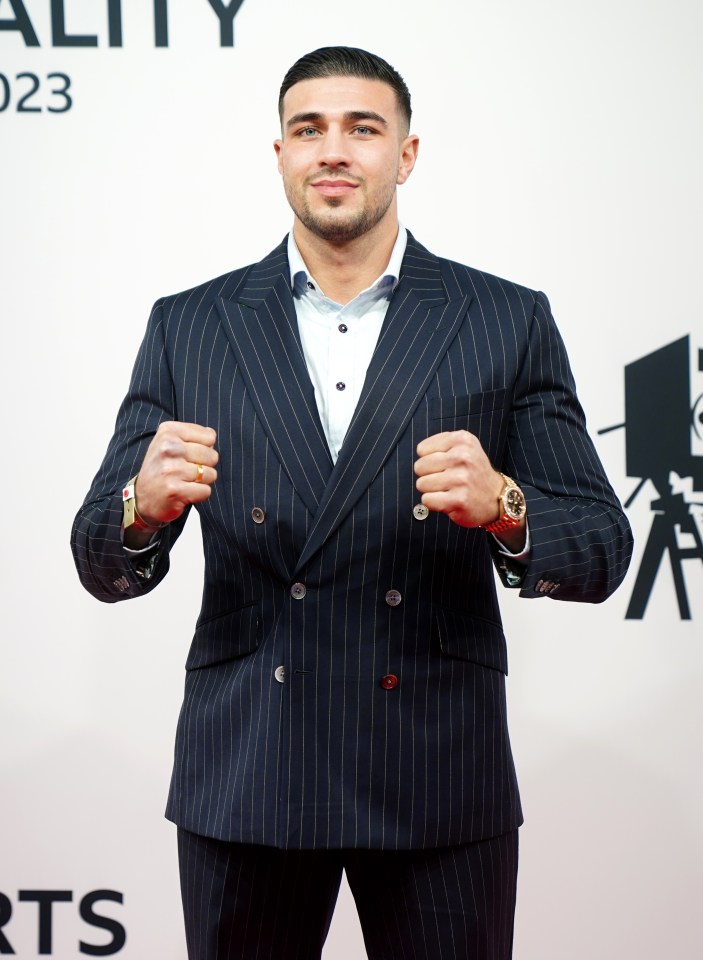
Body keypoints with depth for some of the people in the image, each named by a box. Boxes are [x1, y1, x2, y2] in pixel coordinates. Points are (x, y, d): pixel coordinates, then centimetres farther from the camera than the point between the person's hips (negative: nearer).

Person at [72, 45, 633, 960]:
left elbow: (600, 553, -2)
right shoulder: (188, 327, 4)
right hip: (243, 781, 1)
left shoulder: (509, 322, 1)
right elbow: (105, 568, 2)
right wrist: (144, 505, -21)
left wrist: (503, 506, -23)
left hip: (440, 781, 0)